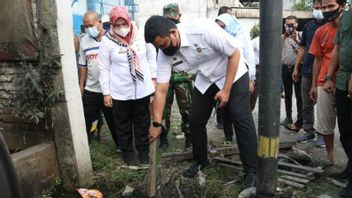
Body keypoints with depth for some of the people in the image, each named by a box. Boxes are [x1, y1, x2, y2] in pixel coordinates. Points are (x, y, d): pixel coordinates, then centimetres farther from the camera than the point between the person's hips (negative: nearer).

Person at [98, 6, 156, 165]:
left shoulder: (139, 36, -2)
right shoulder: (107, 41, -8)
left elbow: (150, 58, 8)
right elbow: (104, 68, -5)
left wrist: (153, 78, 6)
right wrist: (106, 93, -6)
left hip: (142, 89, 2)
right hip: (120, 92, -2)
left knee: (142, 122, 14)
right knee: (123, 125, 12)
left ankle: (143, 150, 32)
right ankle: (127, 152, 31)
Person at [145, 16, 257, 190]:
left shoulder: (204, 29, -34)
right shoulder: (164, 53, -18)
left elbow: (235, 54, -23)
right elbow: (161, 90, -13)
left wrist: (226, 90, -21)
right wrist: (156, 124, -13)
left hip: (233, 74, -5)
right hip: (205, 80, 5)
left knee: (241, 119, -12)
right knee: (196, 120, 3)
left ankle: (251, 171, 2)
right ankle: (201, 161, 25)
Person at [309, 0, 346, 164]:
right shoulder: (320, 32, 6)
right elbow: (318, 59, 9)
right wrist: (314, 85, 6)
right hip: (324, 84, 3)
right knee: (325, 123, 8)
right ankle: (330, 155, 23)